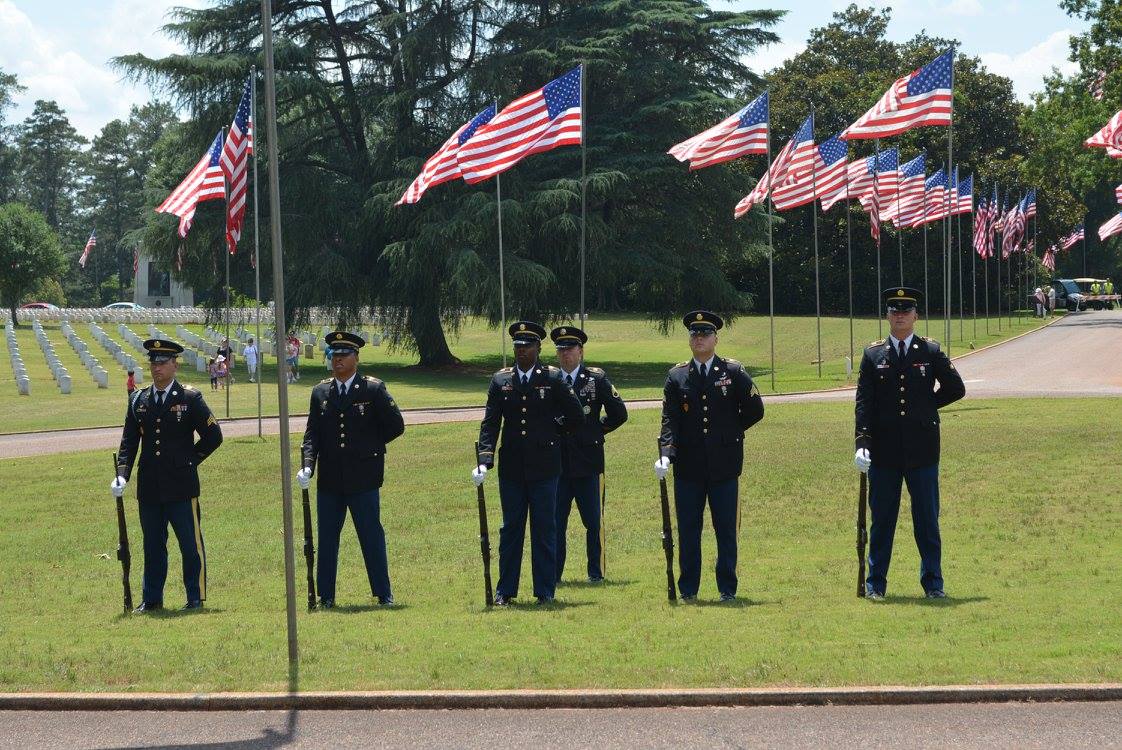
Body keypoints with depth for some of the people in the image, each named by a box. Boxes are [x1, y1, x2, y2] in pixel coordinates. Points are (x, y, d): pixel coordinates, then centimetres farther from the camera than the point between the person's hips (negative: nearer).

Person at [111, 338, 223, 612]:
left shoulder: (190, 399, -3)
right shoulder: (139, 401, 8)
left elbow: (213, 436, 0)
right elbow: (128, 442, 6)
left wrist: (190, 459, -1)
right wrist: (121, 475, -6)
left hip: (181, 485, -3)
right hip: (149, 487, 4)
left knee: (191, 544, 2)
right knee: (153, 546, 10)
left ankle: (196, 598, 10)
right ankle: (151, 599, 19)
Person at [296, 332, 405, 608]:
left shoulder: (373, 389, -1)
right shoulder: (320, 392, 8)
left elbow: (395, 426, 3)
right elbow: (312, 433, 5)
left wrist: (369, 446, 4)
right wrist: (308, 466, -9)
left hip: (363, 478, -3)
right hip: (329, 479, 3)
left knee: (372, 537, 1)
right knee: (327, 539, 6)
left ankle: (383, 594, 9)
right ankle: (326, 597, 13)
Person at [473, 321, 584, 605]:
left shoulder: (553, 378, -1)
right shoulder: (500, 380, 5)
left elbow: (576, 415, 4)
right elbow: (490, 423, 0)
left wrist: (552, 432, 8)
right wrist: (484, 460, -11)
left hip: (544, 467, -2)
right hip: (511, 467, 2)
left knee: (545, 529, 2)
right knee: (510, 529, 8)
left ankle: (545, 592, 8)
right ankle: (505, 591, 14)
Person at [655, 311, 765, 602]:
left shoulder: (733, 372, 4)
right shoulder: (677, 376, 5)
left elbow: (755, 409, 7)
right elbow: (670, 419, -4)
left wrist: (730, 431, 7)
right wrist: (665, 454, -17)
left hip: (724, 466, -1)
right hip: (689, 466, 1)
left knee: (726, 530, 4)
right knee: (688, 530, 4)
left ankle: (727, 589, 11)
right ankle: (688, 590, 11)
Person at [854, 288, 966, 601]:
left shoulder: (931, 351, 5)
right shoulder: (874, 354, 4)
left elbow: (956, 389, 11)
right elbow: (863, 402, -2)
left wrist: (926, 406, 6)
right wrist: (862, 442, -12)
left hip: (922, 449, 0)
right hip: (884, 451, 0)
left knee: (928, 519, 4)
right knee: (882, 519, 5)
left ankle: (933, 583, 11)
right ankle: (875, 584, 13)